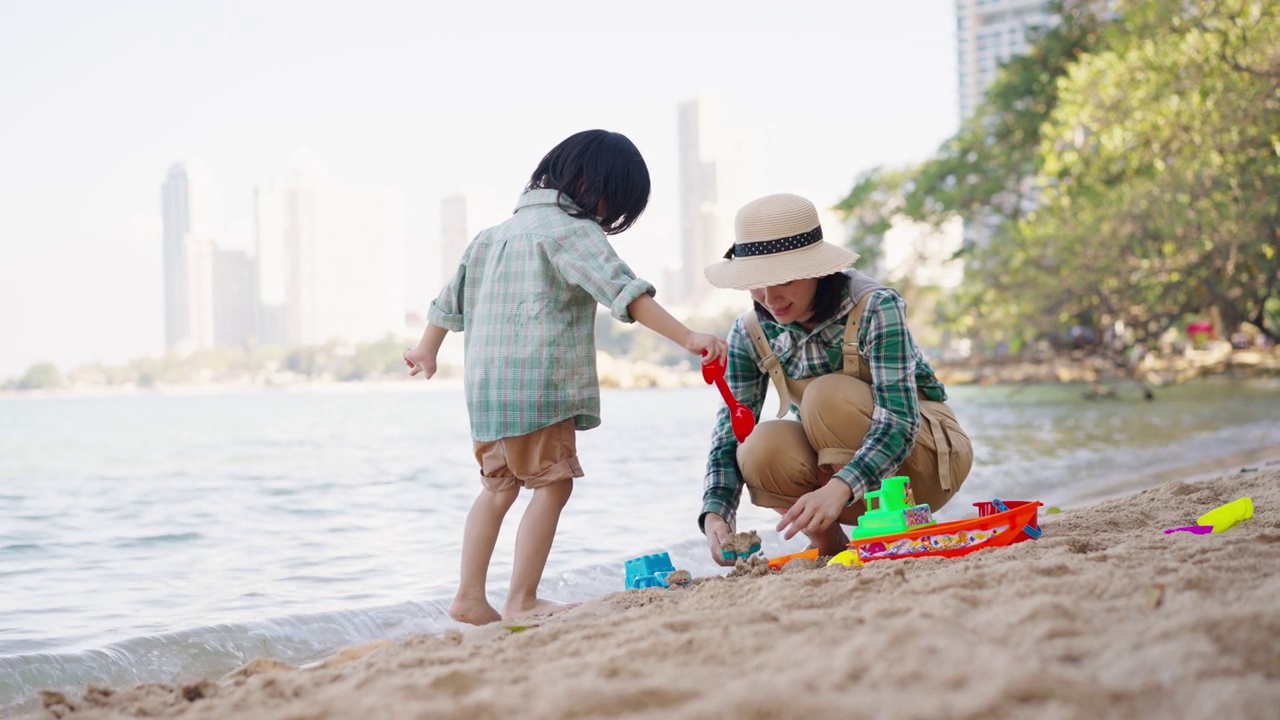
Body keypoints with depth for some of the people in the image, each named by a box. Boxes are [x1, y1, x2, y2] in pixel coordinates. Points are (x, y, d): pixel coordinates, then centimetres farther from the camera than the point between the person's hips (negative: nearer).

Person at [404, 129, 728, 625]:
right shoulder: (571, 229, -7)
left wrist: (428, 348, 38)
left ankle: (470, 597, 16)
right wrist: (686, 337, -25)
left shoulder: (507, 227, 20)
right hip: (536, 380, -9)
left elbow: (455, 290, 26)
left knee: (500, 485, 16)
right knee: (552, 483, -4)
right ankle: (521, 601, -5)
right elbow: (624, 291, -20)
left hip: (485, 380, 9)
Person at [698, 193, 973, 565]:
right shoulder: (751, 335, -9)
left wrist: (838, 489, -50)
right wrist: (715, 514, -31)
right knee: (761, 448, -28)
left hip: (923, 454, -4)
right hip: (838, 460, 4)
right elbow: (729, 439, -11)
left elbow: (899, 422, -33)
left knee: (828, 396, -31)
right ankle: (826, 544, -1)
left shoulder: (875, 307, -24)